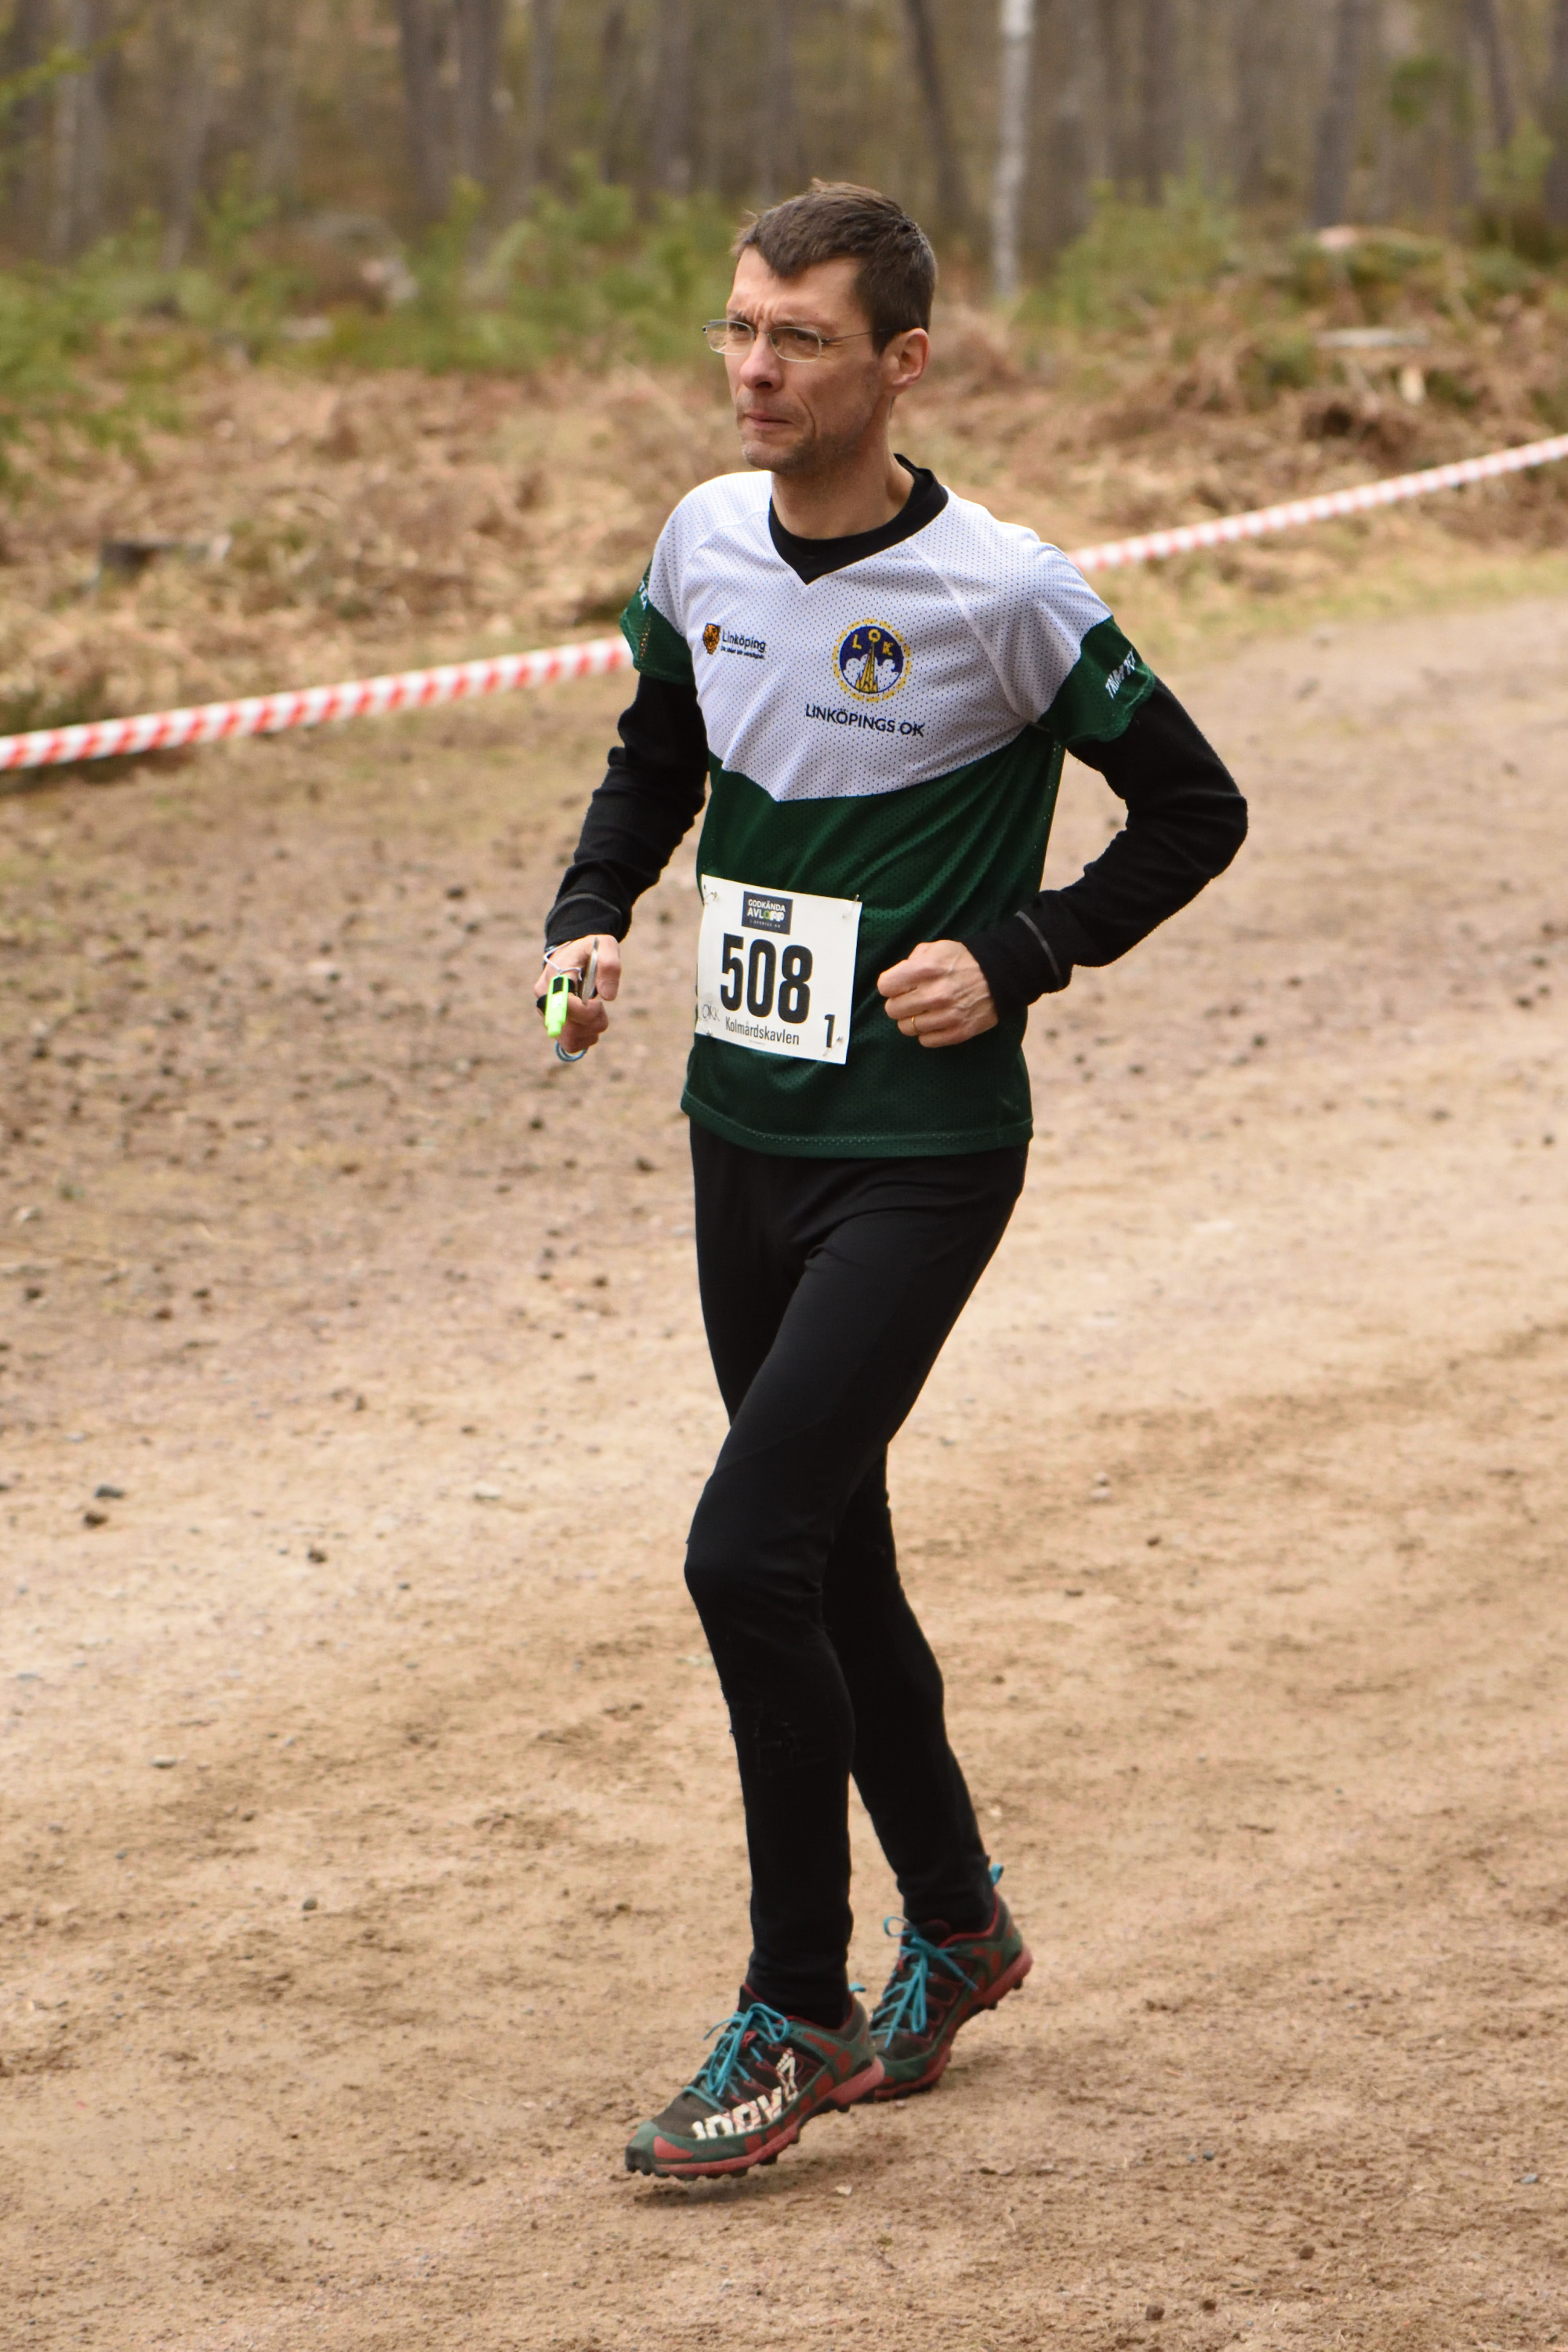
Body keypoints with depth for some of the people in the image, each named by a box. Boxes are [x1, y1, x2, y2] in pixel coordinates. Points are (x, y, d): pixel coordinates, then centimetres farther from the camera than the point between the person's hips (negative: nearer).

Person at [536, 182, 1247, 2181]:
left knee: (747, 1556, -15)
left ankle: (796, 2018, -1)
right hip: (741, 1128, 6)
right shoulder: (706, 542, 2)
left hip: (919, 1153, -6)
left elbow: (1194, 812, -5)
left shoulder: (998, 595, -15)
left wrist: (1012, 961, -14)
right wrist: (593, 919, 2)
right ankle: (954, 1927, 37)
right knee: (830, 1564, 16)